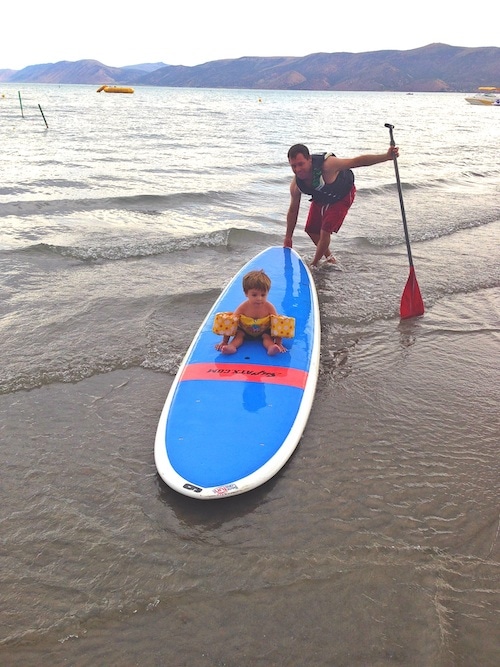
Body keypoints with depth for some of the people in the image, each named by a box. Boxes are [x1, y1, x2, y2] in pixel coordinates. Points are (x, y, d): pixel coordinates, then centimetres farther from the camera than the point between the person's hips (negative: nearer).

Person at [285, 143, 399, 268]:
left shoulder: (326, 165, -41)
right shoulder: (295, 185, -24)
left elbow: (357, 161, -38)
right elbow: (293, 211, -10)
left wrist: (386, 156, -48)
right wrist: (288, 238, -4)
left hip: (342, 197, -5)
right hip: (321, 199, 6)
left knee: (325, 232, -13)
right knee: (311, 230, 8)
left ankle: (314, 265, 7)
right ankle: (329, 258, 31)